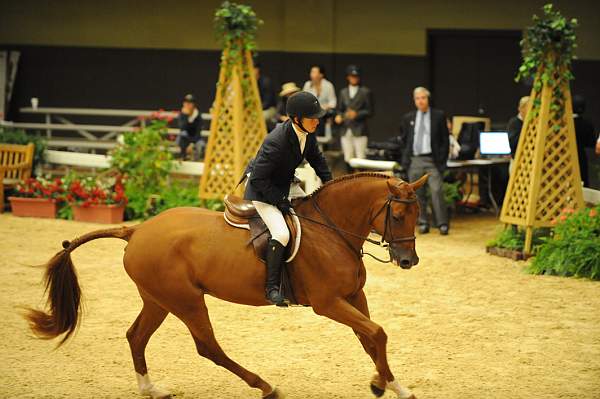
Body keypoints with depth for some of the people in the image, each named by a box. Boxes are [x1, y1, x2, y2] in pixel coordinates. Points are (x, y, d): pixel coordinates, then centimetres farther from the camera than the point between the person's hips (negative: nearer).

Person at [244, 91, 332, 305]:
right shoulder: (276, 143, -34)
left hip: (285, 187, 9)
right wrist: (280, 201, -24)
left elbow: (316, 158, 12)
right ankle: (271, 286, -18)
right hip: (261, 192, -9)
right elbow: (259, 179, -27)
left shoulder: (307, 134, -9)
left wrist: (329, 183, 4)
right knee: (281, 233, -28)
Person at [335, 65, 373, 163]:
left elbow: (369, 111, 0)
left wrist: (357, 114, -15)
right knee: (348, 158, 4)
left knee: (360, 158, -9)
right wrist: (339, 116, -3)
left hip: (359, 130, -4)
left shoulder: (365, 92, 3)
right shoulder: (343, 92, 16)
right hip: (346, 131, 4)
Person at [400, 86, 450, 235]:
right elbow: (404, 140, 17)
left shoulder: (439, 116, 4)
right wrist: (405, 159, 8)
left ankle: (442, 224, -6)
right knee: (418, 194, 4)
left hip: (432, 160, -3)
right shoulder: (408, 118, 12)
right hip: (414, 160, 3)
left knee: (437, 191, -11)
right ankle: (423, 223, 12)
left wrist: (442, 160, -3)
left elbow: (445, 139, 4)